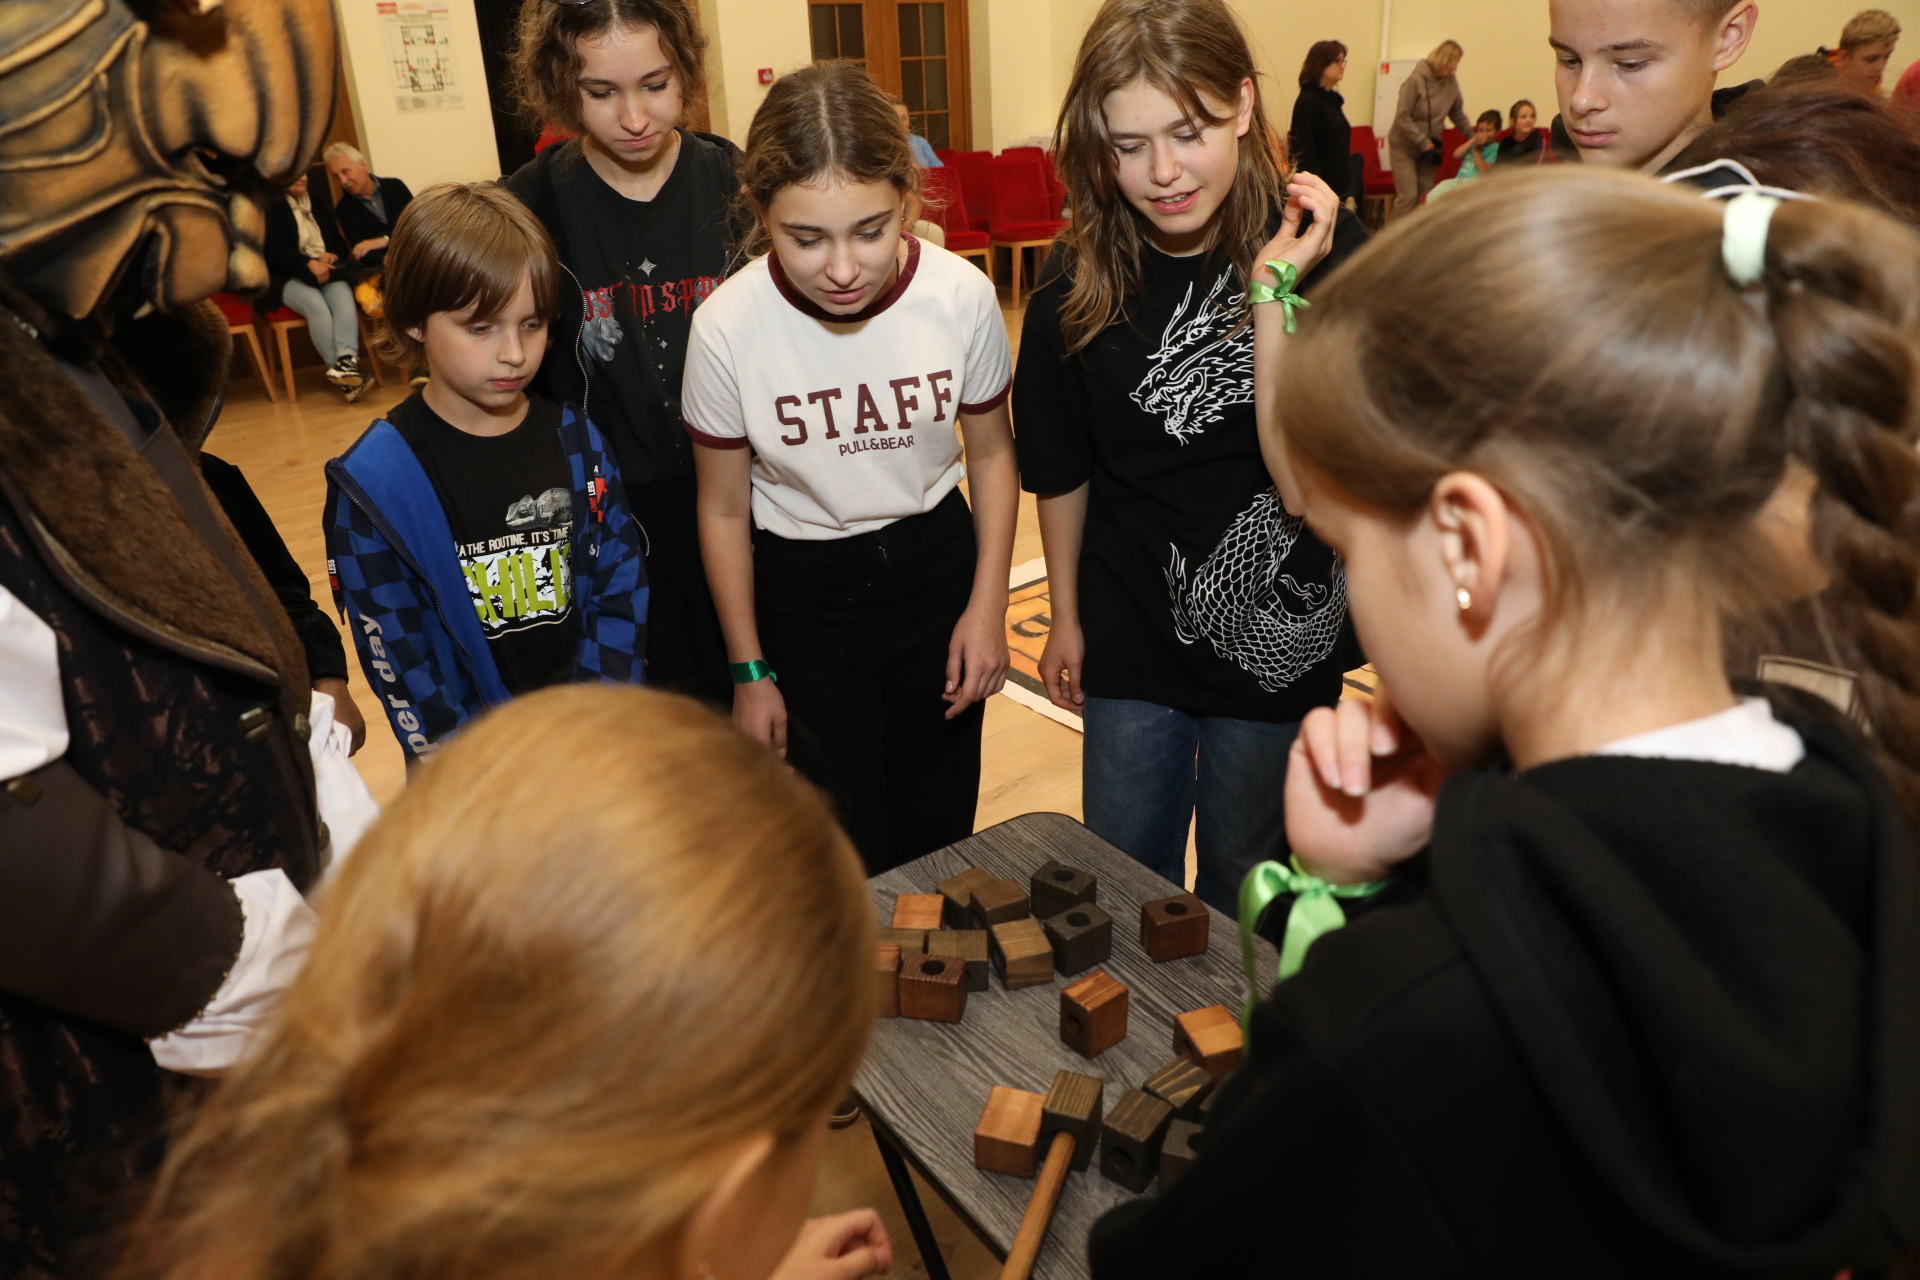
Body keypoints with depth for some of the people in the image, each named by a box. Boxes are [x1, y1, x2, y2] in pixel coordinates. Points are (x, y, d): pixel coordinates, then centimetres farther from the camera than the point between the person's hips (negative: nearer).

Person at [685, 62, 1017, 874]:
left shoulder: (962, 296, -18)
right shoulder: (727, 326, -21)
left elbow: (990, 452, -1)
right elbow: (724, 509, -8)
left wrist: (987, 607, -2)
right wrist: (749, 671, -1)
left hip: (937, 562, 2)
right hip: (800, 592, -1)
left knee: (940, 825, 17)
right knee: (844, 857, 7)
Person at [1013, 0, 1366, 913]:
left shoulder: (1325, 248, -15)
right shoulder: (1078, 282, -8)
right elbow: (1061, 468, 4)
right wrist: (1064, 615, 10)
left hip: (1278, 626, -1)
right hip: (1132, 626, 2)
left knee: (1243, 870, 19)